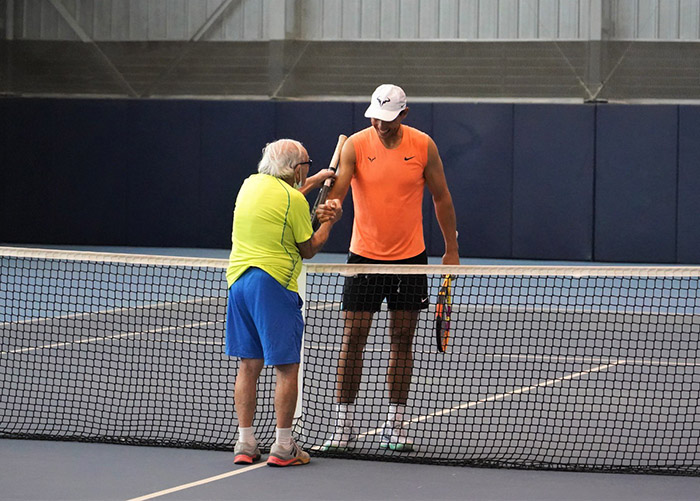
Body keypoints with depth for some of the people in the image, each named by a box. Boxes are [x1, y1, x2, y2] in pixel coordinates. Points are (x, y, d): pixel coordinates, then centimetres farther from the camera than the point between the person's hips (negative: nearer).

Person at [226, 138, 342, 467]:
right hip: (273, 284, -7)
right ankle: (283, 447, -1)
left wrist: (316, 180, 38)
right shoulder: (294, 199, -10)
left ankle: (245, 444, 9)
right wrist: (329, 221, 12)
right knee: (286, 367, 0)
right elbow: (308, 250, -2)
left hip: (238, 280, 7)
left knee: (249, 365, 10)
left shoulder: (250, 184, 12)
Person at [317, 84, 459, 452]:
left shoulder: (423, 146, -3)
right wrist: (330, 207, -43)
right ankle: (344, 424, 4)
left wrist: (451, 249, 7)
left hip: (410, 257, 1)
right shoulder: (355, 145, -8)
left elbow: (441, 196, 6)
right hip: (364, 256, -1)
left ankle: (394, 425, 14)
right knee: (353, 339, -3)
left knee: (402, 340, 6)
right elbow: (338, 186, -19)